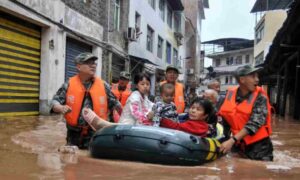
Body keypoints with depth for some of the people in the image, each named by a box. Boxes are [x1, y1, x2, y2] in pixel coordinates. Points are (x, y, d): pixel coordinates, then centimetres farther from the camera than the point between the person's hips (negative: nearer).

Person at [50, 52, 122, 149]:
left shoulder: (103, 85, 0)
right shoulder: (69, 84, -3)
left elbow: (115, 104, 8)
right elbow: (54, 102, -2)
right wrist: (61, 108, -23)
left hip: (96, 134, 0)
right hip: (75, 134, 0)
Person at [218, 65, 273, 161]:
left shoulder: (260, 97, -13)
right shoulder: (230, 94, -2)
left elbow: (254, 123, -24)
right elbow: (223, 114, 11)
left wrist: (232, 140, -31)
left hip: (258, 145, -4)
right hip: (238, 144, 4)